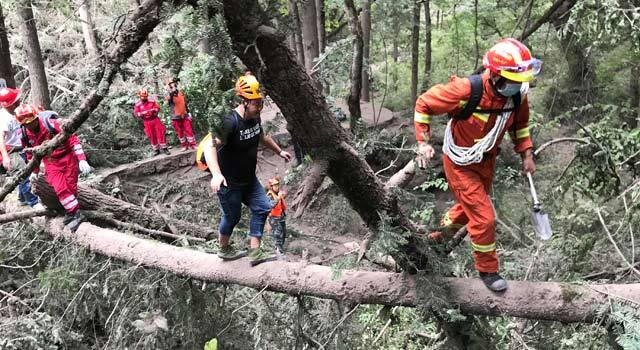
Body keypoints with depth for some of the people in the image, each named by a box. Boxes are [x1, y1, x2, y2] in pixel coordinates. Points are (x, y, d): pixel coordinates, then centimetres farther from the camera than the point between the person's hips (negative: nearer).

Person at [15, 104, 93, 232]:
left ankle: (70, 213, 16)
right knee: (60, 188, -17)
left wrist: (82, 159, -23)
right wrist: (34, 171, 19)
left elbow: (72, 139, -19)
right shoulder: (25, 134, -6)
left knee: (71, 187, -1)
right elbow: (31, 153, 12)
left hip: (67, 157, -3)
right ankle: (76, 215, -11)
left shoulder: (50, 123, -21)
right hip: (51, 164, 3)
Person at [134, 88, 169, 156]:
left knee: (160, 134, -3)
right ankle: (156, 150, 17)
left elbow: (157, 107, 3)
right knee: (152, 136, 6)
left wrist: (153, 110, -18)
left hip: (155, 119, 0)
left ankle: (164, 148, 6)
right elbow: (136, 113, -3)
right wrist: (142, 113, -22)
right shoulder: (138, 105, 0)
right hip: (147, 122, 0)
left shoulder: (152, 102, 2)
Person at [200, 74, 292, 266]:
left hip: (248, 178, 8)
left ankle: (255, 252, 14)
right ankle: (224, 249, 37)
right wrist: (216, 174, -52)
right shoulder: (230, 122, -29)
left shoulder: (255, 117, -3)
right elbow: (210, 145, -39)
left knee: (262, 208, 5)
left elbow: (262, 136, 20)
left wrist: (280, 151, 28)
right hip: (229, 182, -8)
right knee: (232, 216, 9)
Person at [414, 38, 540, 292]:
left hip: (486, 160, 7)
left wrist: (526, 154, 2)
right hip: (460, 163, -7)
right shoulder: (466, 90, -33)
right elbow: (423, 103, -21)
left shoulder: (517, 93, -14)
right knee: (484, 218, -6)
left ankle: (442, 232, 55)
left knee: (471, 206, 26)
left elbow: (520, 122, 9)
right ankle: (487, 270, 17)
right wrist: (423, 142, -25)